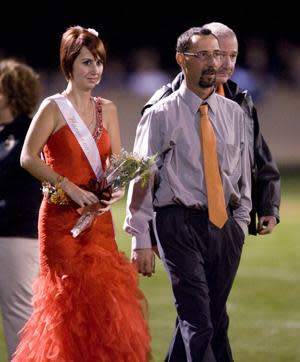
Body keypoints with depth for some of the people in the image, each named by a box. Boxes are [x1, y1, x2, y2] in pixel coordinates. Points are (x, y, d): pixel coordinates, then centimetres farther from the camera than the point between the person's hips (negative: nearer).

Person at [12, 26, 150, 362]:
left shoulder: (107, 110, 11)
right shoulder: (54, 108, -5)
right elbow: (28, 158, -13)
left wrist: (117, 188, -9)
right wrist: (71, 189, -19)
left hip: (98, 217, 5)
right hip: (61, 217, -5)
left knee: (105, 298, 1)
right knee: (69, 299, -4)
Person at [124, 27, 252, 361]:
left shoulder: (233, 113, 11)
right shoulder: (161, 115, -3)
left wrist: (240, 223, 11)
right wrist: (141, 240, -8)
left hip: (225, 225, 5)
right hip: (180, 222, -5)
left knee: (214, 319, 7)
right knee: (199, 323, -12)